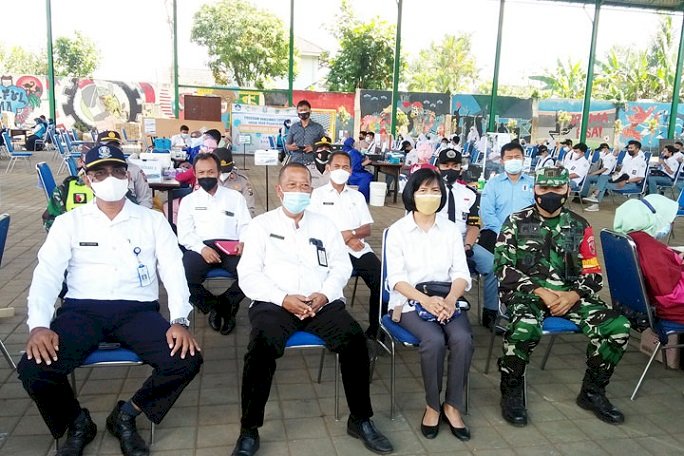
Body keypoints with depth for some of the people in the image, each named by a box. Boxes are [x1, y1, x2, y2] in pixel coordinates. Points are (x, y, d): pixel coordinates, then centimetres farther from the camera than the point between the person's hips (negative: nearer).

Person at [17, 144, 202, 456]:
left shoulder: (153, 220, 10)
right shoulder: (69, 222, 11)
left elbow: (173, 270, 1)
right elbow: (47, 274, 3)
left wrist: (180, 320, -15)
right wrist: (38, 325, -16)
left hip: (138, 310, 0)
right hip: (82, 309, 1)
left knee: (187, 360, -24)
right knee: (33, 369, -26)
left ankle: (126, 415, 5)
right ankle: (77, 423, 8)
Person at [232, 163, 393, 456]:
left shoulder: (324, 224, 18)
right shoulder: (261, 225, 9)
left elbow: (342, 266, 11)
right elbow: (249, 274, 0)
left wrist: (324, 294, -10)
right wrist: (284, 298, -15)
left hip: (323, 303, 2)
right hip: (274, 303, -2)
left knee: (355, 340, -23)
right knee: (262, 347, -31)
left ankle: (360, 420, -4)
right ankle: (249, 431, -12)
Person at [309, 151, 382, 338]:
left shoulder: (357, 196, 21)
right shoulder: (318, 193, 10)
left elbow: (367, 229, 13)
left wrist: (350, 234, -10)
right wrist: (345, 239, -9)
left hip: (359, 248, 3)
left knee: (381, 279, -20)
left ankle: (376, 328, -3)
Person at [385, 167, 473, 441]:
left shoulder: (451, 229, 8)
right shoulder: (397, 231, -2)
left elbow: (461, 273, 2)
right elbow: (396, 278, -9)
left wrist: (450, 299, -19)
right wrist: (425, 300, -25)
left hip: (446, 299, 3)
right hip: (409, 301, -3)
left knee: (462, 339, -26)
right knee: (434, 340, -30)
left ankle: (452, 406, -6)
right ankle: (432, 406, -7)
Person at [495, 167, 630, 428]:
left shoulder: (579, 226, 11)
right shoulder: (517, 222, 2)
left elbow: (592, 273, 9)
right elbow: (503, 266, -5)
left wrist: (573, 296, -12)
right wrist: (540, 291, -16)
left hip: (568, 295, 4)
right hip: (525, 293, -4)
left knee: (618, 326, -16)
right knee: (525, 328, -37)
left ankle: (592, 393, 6)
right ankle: (511, 393, -10)